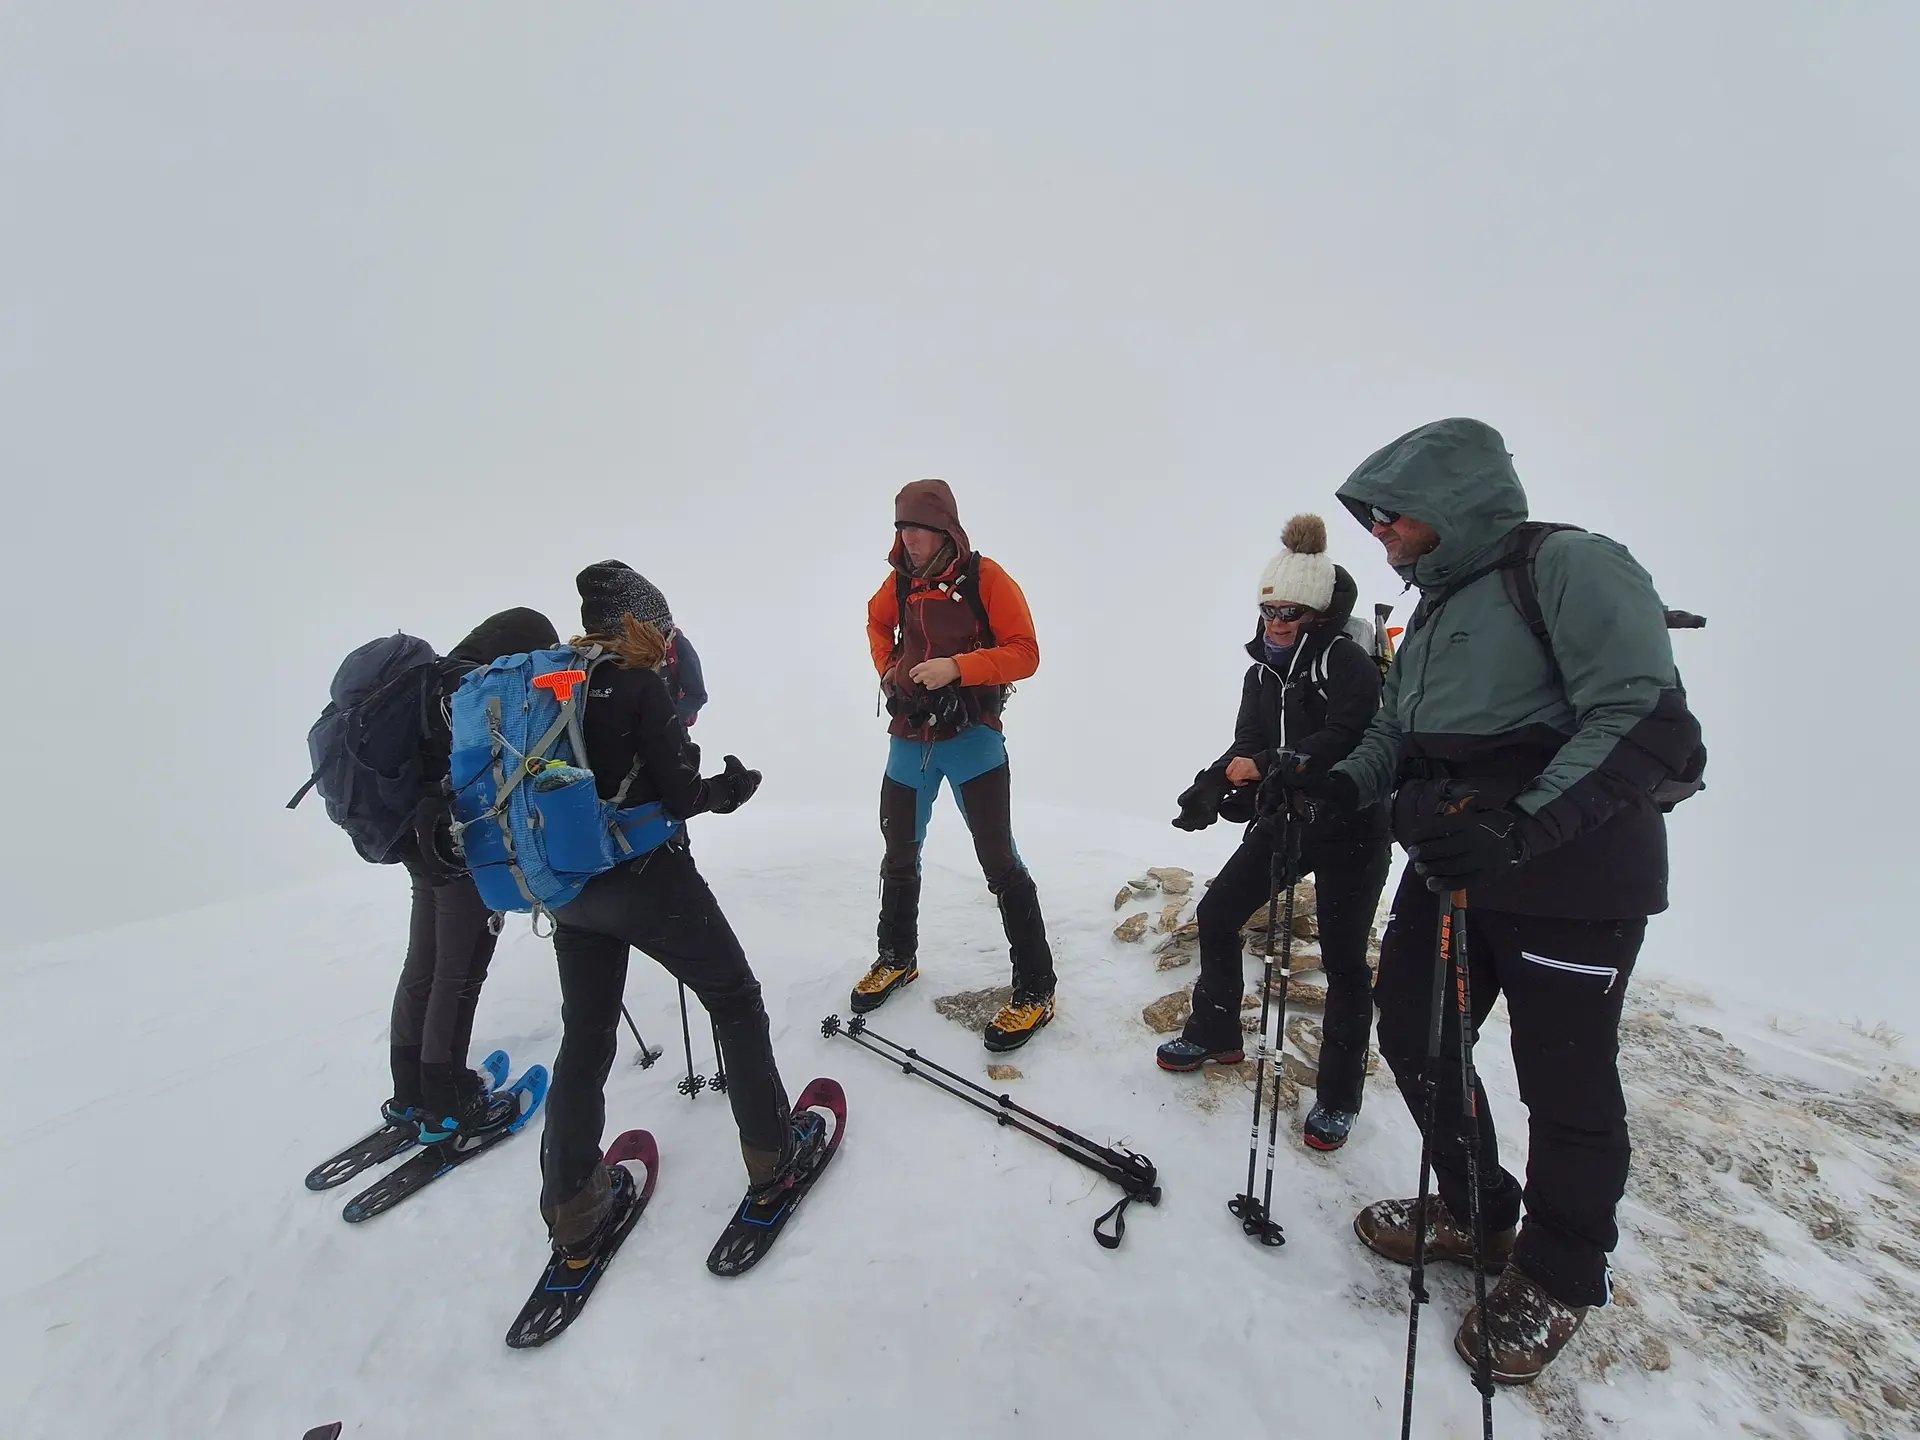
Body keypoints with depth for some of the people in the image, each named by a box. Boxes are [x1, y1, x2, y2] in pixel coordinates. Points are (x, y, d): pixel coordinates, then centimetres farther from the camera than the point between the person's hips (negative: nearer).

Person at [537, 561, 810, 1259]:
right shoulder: (638, 683, -13)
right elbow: (682, 794, -14)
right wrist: (729, 787, 4)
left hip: (570, 890, 7)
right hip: (647, 878, -7)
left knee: (585, 1038, 17)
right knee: (735, 1000, 10)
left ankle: (573, 1209, 30)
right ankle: (773, 1159, 21)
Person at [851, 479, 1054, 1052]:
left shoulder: (985, 578, -10)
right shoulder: (901, 581, 5)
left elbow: (1025, 654, -13)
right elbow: (877, 622, 25)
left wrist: (956, 667, -25)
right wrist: (888, 670, 8)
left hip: (971, 736, -5)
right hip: (909, 736, 6)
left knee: (999, 862, -8)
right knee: (900, 855, 17)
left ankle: (1035, 990, 5)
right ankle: (897, 959, 38)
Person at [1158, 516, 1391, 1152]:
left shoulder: (1348, 662, -14)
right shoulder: (1263, 669, 7)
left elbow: (1347, 740, -28)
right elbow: (1247, 745, 1)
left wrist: (1266, 765, -32)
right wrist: (1213, 784, -17)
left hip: (1350, 831, -7)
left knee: (1343, 957, 2)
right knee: (1216, 912, 7)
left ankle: (1339, 1096, 20)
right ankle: (1215, 1034, 27)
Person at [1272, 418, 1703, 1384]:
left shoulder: (1570, 565, -12)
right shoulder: (1435, 607, 14)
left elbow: (1647, 724, -21)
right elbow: (1395, 733, 15)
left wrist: (1520, 828, -32)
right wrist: (1340, 786, -5)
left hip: (1572, 882, -8)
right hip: (1448, 870, 8)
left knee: (1565, 1082, 6)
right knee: (1410, 1028, 13)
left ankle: (1557, 1278, 32)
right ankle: (1475, 1213, 37)